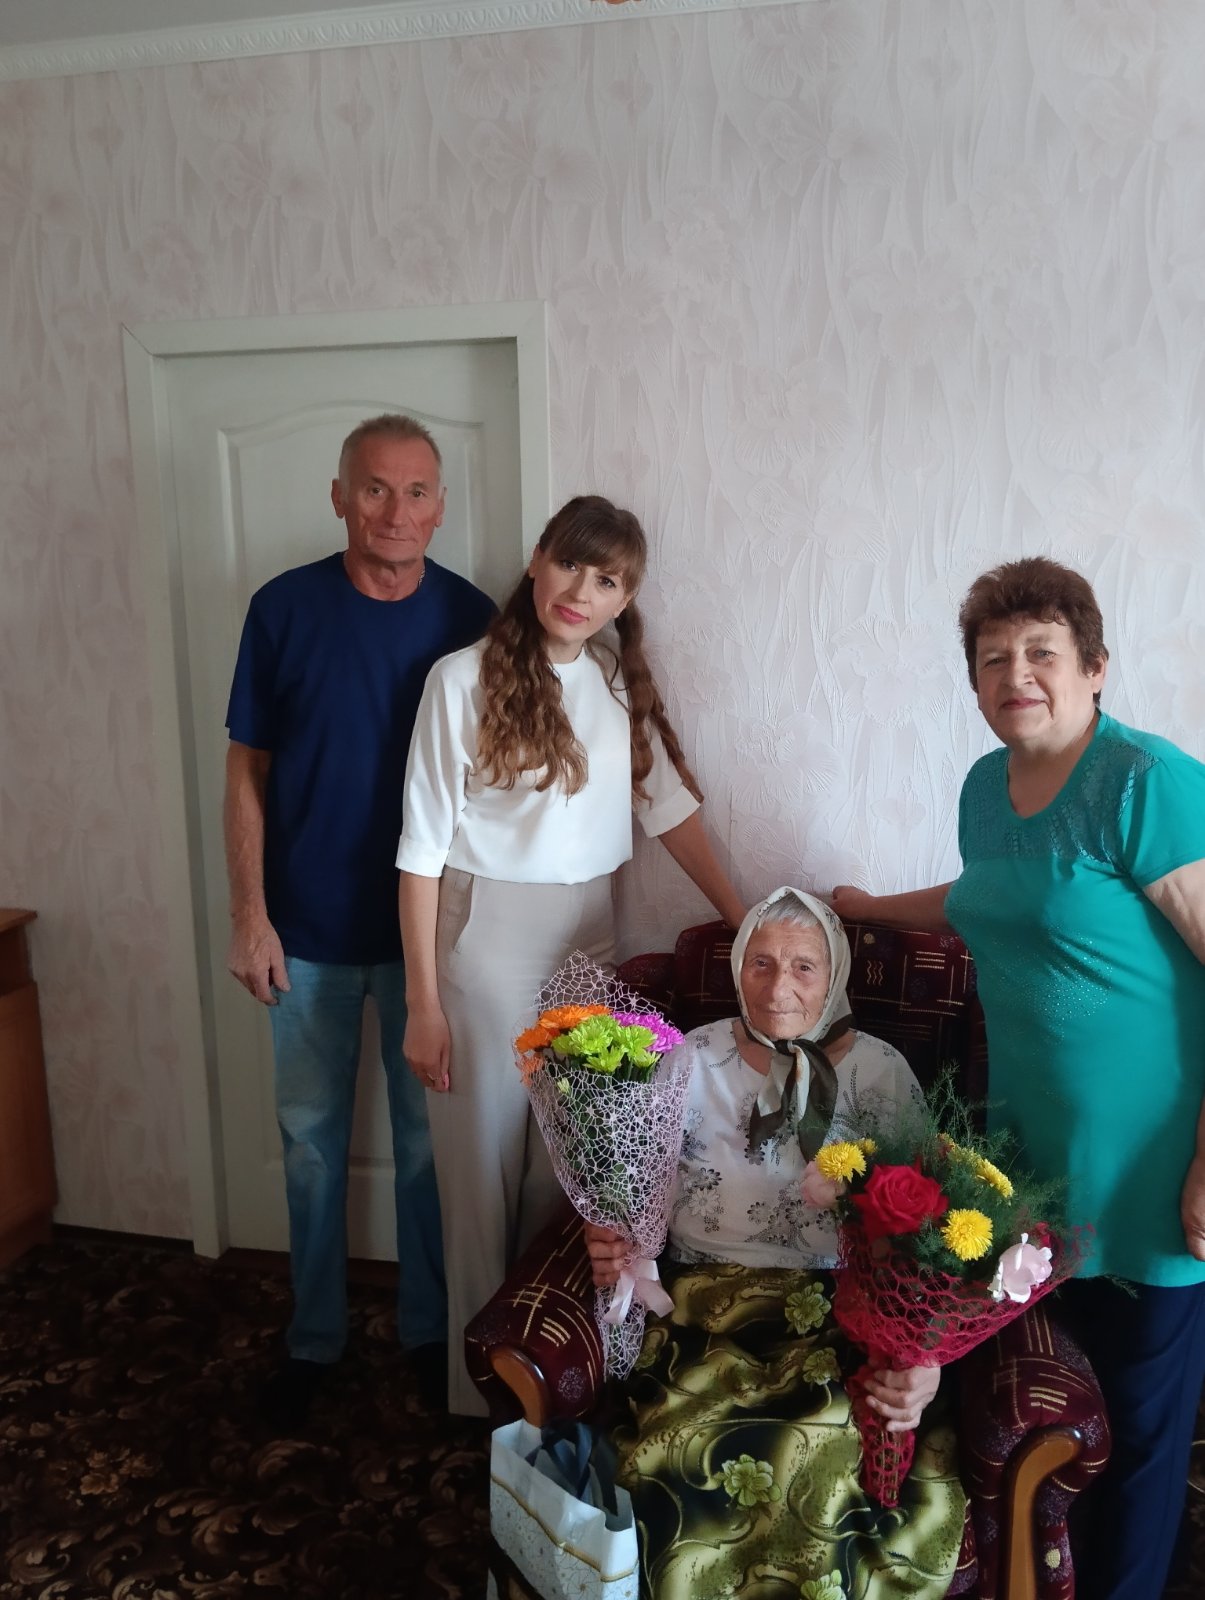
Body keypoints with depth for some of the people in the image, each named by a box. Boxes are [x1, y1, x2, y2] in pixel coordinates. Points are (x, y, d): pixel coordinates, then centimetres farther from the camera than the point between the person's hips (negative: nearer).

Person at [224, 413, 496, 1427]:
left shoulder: (471, 617, -5)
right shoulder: (284, 608, -6)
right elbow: (247, 770, -1)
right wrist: (249, 914, -6)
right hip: (309, 929, 0)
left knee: (428, 1135, 13)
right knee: (312, 1137, 14)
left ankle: (431, 1327, 34)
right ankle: (315, 1337, 34)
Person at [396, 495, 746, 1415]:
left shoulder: (621, 684, 6)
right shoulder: (465, 680, -9)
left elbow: (672, 807, 7)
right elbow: (422, 848, -9)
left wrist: (747, 921, 0)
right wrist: (423, 1003, -9)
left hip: (589, 941, 4)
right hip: (485, 938, -4)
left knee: (567, 1171, 13)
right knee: (484, 1173, 8)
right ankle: (481, 1391, 29)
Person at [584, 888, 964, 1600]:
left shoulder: (882, 1072, 5)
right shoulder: (692, 1061, 7)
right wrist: (613, 1240, -14)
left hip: (841, 1312, 0)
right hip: (705, 1302, 1)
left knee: (835, 1452, -29)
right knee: (689, 1451, -27)